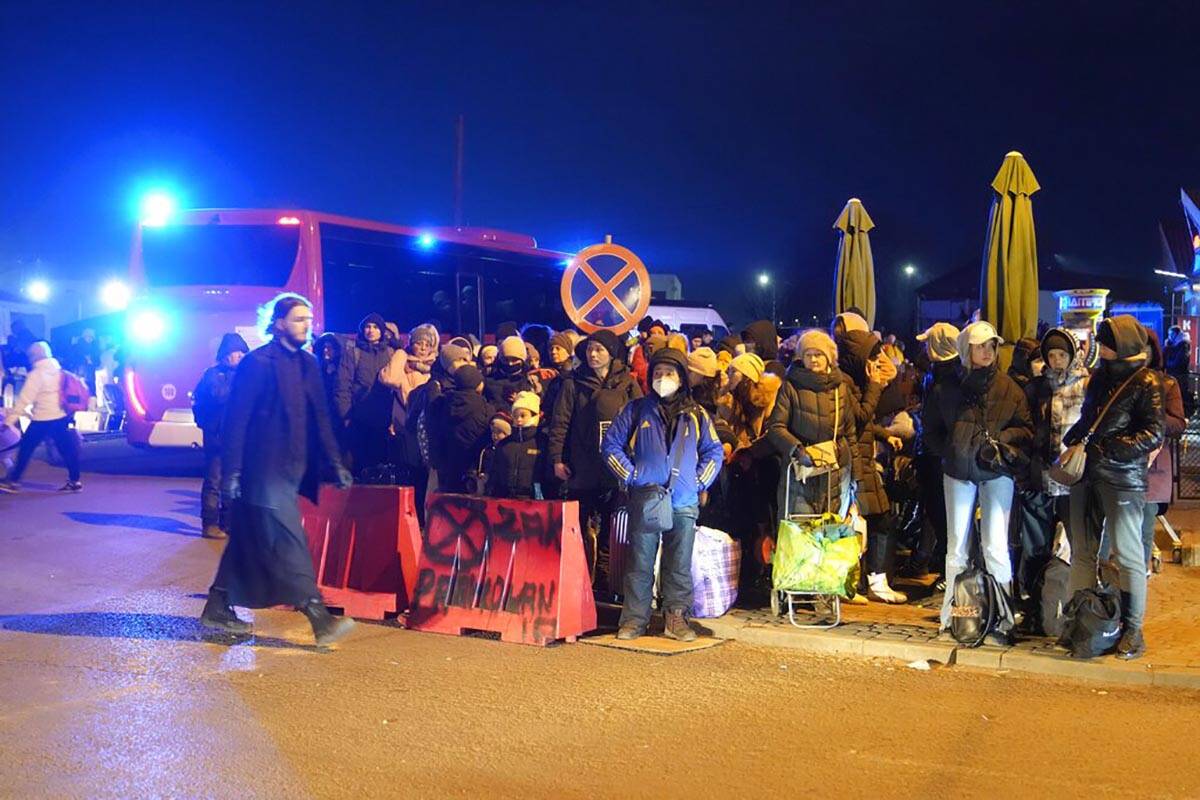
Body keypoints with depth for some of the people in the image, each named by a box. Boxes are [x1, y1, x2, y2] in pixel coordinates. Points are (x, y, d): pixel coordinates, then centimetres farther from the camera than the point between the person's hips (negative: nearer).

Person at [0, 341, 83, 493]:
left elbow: (24, 399, -15)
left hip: (42, 420, -6)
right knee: (67, 449, 8)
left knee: (25, 449, 3)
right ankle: (75, 481, 7)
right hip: (62, 417, 6)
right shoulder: (59, 370, 10)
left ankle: (13, 481, 6)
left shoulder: (36, 374, -11)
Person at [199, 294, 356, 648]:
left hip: (291, 470, 8)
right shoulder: (257, 363, -10)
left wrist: (335, 462, 11)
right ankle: (320, 620, -13)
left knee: (249, 544, 15)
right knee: (289, 544, -10)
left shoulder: (307, 364, 12)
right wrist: (232, 472, -14)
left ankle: (217, 608, 26)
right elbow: (236, 419, -11)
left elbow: (319, 417, 16)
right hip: (264, 470, -8)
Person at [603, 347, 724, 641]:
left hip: (684, 503, 1)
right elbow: (611, 445, 7)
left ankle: (676, 618, 11)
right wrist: (630, 476, -2)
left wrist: (698, 482, 1)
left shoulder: (696, 415, 12)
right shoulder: (636, 410, 8)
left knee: (680, 565, 4)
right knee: (640, 563, 0)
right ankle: (635, 619, 6)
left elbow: (714, 452, 14)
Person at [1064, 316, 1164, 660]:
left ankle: (1132, 629, 6)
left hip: (1123, 480, -7)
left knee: (1127, 554, -1)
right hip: (1087, 476, 7)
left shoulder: (1145, 382, -8)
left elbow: (1154, 434, -15)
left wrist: (1110, 449, -22)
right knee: (1083, 551, 10)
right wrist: (1068, 445, 9)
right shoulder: (1100, 377, 14)